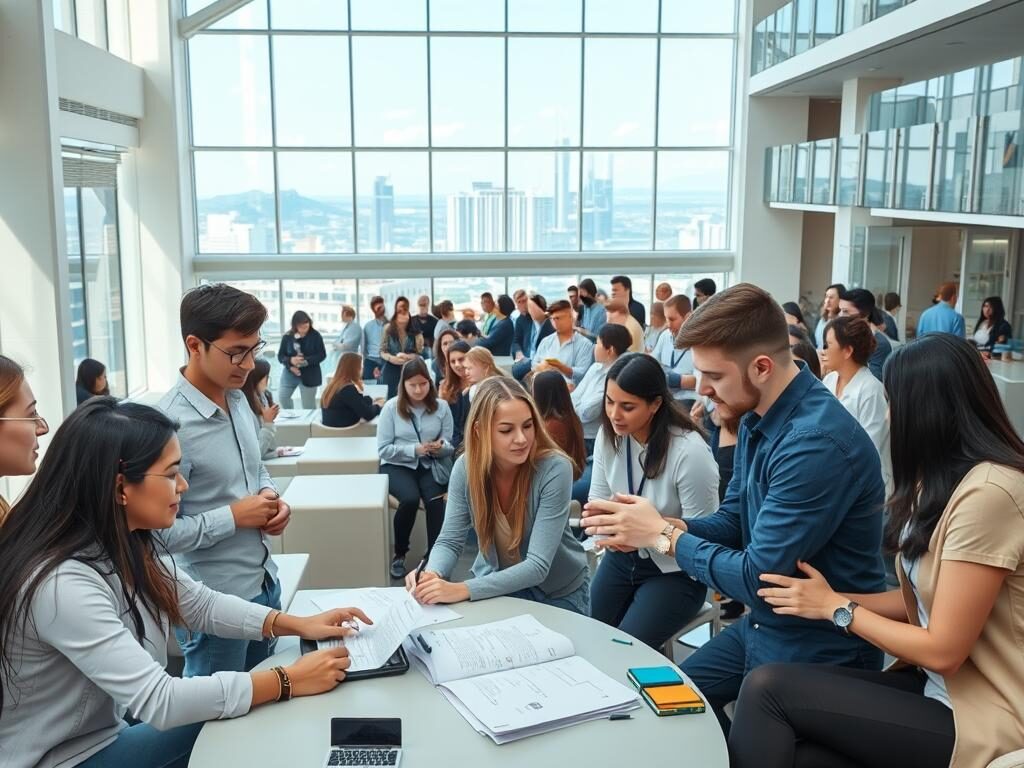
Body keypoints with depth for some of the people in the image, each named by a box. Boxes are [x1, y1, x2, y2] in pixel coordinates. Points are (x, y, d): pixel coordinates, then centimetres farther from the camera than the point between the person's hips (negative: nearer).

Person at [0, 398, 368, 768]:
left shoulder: (123, 546, -4)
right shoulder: (61, 585, -33)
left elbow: (200, 603, 7)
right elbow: (158, 701, -34)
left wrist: (299, 624, -5)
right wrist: (289, 681, -28)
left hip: (109, 733, 8)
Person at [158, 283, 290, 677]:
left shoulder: (237, 398, 3)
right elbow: (158, 531, -26)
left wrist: (270, 495, -1)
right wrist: (233, 516, -20)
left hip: (264, 583, 8)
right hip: (215, 603, -8)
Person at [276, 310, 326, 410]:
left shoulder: (315, 336, -9)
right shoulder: (287, 337, -4)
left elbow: (322, 355, -9)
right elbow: (280, 355, -1)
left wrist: (306, 361, -24)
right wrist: (290, 361, -23)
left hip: (309, 375, -3)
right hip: (290, 373, 3)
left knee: (308, 406, 3)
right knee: (282, 397, 3)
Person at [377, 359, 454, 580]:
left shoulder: (441, 407, 1)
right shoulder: (391, 407, -4)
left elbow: (449, 447, 4)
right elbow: (383, 449, -5)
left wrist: (441, 447, -20)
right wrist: (414, 449, -18)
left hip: (429, 466, 2)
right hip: (397, 466, -1)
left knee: (436, 500, -30)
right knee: (410, 498, -31)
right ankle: (399, 554, -7)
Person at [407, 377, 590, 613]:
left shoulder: (554, 469, -26)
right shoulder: (465, 467, -15)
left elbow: (538, 565, -29)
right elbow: (450, 541, -9)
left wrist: (464, 590, -39)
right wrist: (432, 574, -32)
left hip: (558, 592, -2)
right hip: (494, 585, 2)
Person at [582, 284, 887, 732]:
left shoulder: (817, 443, -31)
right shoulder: (756, 419, -1)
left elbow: (757, 579, -29)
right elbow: (733, 522, 7)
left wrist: (664, 536, -16)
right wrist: (647, 530, -10)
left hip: (817, 649, -9)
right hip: (762, 625, 9)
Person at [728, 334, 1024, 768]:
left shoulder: (987, 493, -22)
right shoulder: (947, 481, 10)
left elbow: (943, 650, -19)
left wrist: (836, 608, -7)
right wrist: (830, 598, 3)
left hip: (978, 721, -8)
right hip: (938, 686, 8)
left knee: (768, 688, -18)